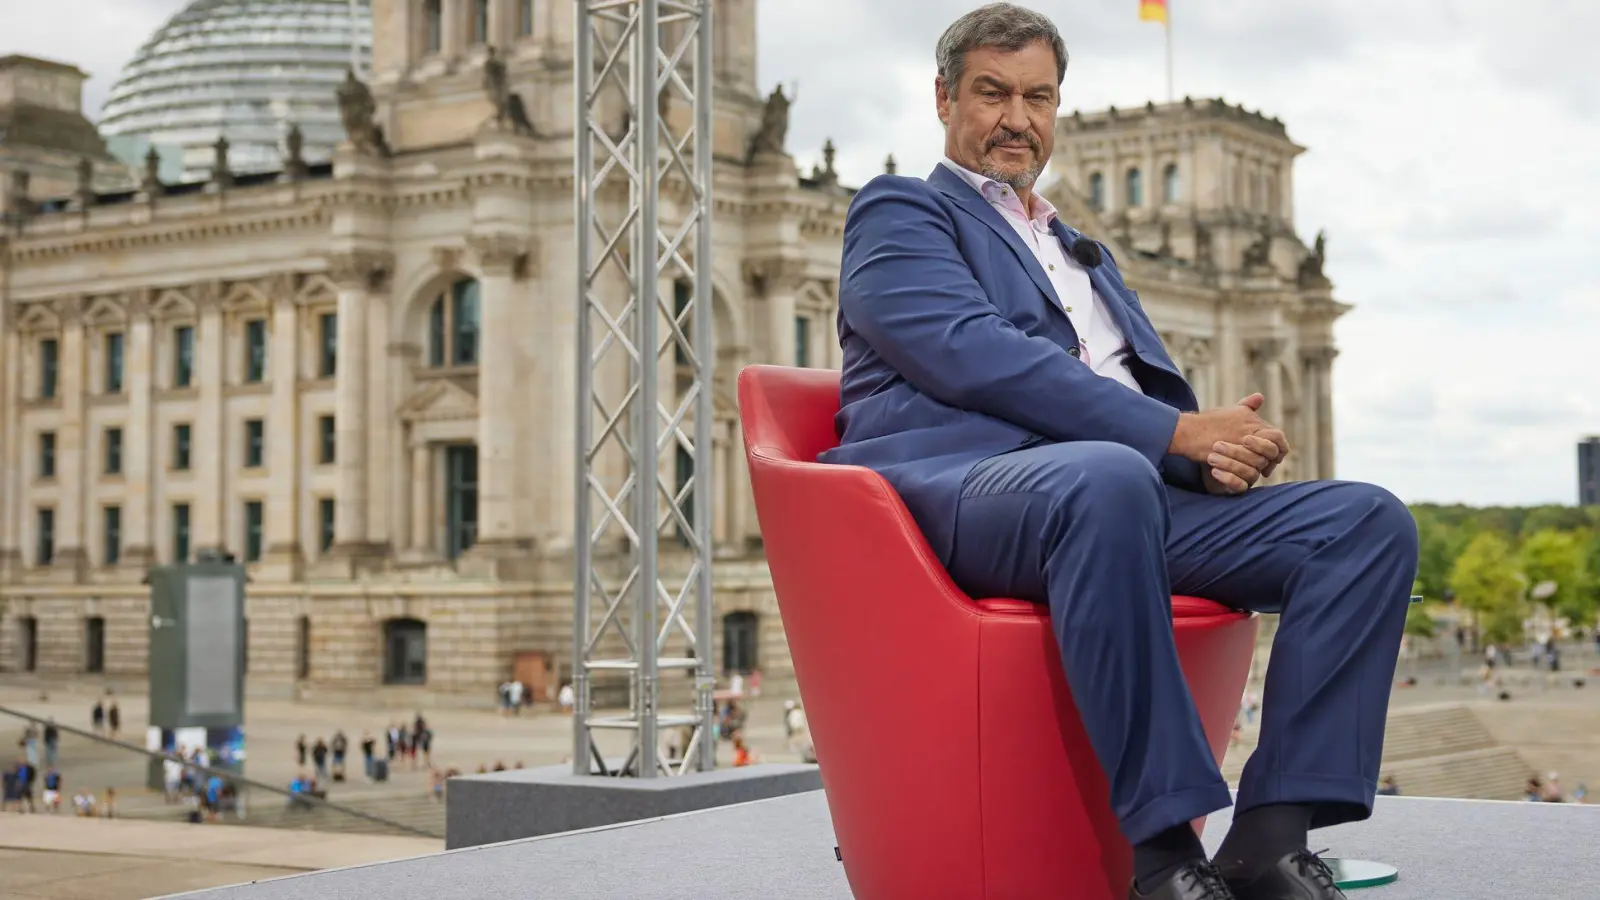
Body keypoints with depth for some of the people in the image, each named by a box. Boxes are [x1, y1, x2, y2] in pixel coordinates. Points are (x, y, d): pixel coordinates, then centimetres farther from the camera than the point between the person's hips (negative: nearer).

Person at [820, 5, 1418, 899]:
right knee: (1107, 478, -41)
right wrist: (1176, 434, -14)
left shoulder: (1085, 253, 35)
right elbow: (973, 355, -7)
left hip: (1130, 487, 7)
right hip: (962, 488, -7)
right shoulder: (899, 212, 12)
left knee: (1369, 520, -12)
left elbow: (1155, 387, 24)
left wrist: (1216, 444, -3)